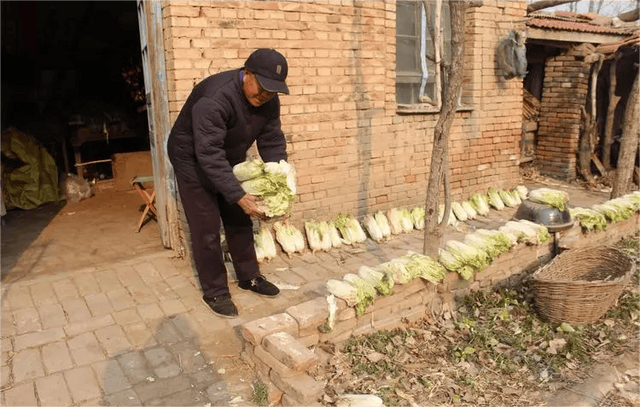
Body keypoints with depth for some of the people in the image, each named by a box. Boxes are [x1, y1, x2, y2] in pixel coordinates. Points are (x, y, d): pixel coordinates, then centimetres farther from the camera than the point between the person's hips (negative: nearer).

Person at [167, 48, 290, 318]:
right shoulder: (214, 99, -36)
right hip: (193, 158, -7)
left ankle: (249, 277, 27)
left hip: (230, 159, 7)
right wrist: (239, 197, -43)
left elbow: (272, 142, -9)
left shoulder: (268, 100, -13)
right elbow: (209, 155, -39)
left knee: (239, 220, 11)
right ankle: (214, 292, 10)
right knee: (207, 227, -4)